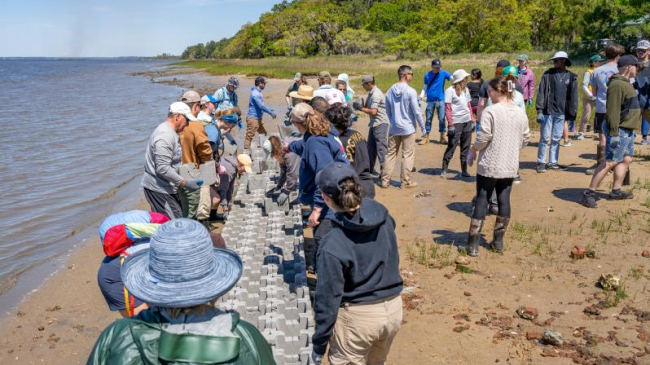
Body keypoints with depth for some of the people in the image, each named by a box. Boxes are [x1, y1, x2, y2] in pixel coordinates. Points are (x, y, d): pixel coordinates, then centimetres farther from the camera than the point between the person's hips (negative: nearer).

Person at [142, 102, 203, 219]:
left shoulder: (170, 132, 13)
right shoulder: (165, 136, -21)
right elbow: (163, 169, -26)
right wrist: (185, 183, -22)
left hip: (166, 187, 10)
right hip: (158, 189, -10)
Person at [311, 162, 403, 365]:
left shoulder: (333, 245, -24)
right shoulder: (384, 217, -9)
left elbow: (328, 298, -18)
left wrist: (319, 344, -6)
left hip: (358, 317, -5)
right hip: (393, 308, 6)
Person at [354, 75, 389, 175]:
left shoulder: (376, 94, -18)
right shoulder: (370, 93, 13)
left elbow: (373, 111, -24)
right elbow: (366, 106, 17)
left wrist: (361, 108, -14)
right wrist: (359, 106, -3)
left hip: (380, 123, -10)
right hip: (374, 123, 10)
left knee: (381, 147, -10)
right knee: (371, 147, 17)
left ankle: (384, 170, -8)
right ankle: (369, 169, 28)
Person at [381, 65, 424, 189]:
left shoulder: (390, 91, 4)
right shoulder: (411, 91, -13)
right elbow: (416, 111, -12)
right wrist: (423, 126, -2)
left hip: (394, 128, 5)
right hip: (408, 128, -5)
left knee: (390, 154, 11)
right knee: (408, 155, 5)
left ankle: (385, 180, 13)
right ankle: (405, 181, 9)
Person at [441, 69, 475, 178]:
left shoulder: (466, 90, 14)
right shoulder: (450, 91, -6)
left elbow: (469, 106, 17)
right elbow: (447, 109, -10)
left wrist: (472, 120, 11)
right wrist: (450, 124, -15)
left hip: (467, 122, 6)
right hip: (456, 122, -6)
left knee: (466, 147, 7)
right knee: (452, 147, -5)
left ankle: (464, 170, 13)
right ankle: (444, 170, 4)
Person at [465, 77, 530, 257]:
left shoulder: (490, 111, -15)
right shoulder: (520, 113, 5)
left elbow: (483, 137, -17)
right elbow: (525, 138, 10)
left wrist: (472, 151, -1)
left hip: (489, 165, -5)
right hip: (510, 166, 5)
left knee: (481, 202, 2)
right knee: (504, 201, 12)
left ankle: (473, 245, 3)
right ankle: (498, 241, 21)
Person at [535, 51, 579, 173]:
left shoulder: (571, 77, 7)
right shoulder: (547, 75, 3)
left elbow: (573, 97, 8)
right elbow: (541, 93, -1)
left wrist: (572, 116, 4)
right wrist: (539, 111, -10)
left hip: (561, 113, 2)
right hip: (548, 111, -2)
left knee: (556, 139, 7)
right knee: (545, 138, -1)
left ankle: (553, 162, 16)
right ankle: (541, 162, 7)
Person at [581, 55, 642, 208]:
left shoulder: (625, 83, 17)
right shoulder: (617, 84, -17)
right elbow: (612, 111, -23)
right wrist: (614, 133, -26)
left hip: (628, 131, 11)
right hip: (620, 131, -11)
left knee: (626, 159, 13)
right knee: (610, 162, -11)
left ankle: (616, 191, 21)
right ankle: (589, 193, -9)